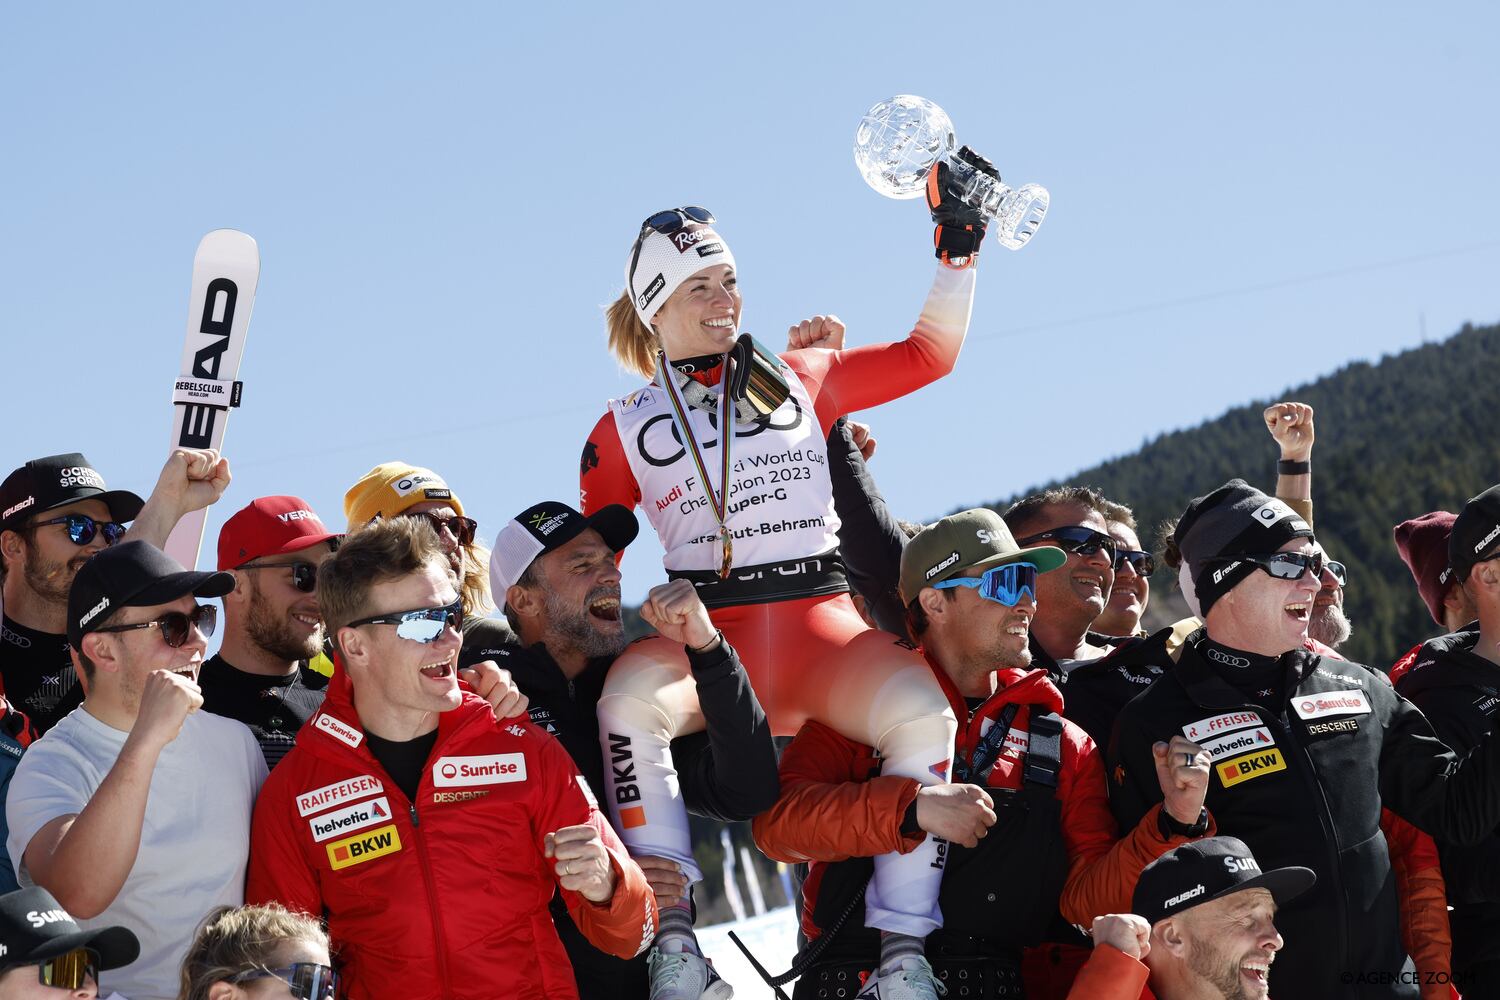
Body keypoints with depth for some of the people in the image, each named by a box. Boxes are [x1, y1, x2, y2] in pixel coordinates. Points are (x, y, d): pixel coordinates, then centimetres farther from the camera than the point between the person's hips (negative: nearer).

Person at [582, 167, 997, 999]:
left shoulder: (800, 380, 16)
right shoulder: (624, 431, 14)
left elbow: (928, 354, 20)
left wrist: (957, 247, 14)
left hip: (821, 625, 1)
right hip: (706, 631, -1)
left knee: (924, 711, -31)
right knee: (627, 700, -36)